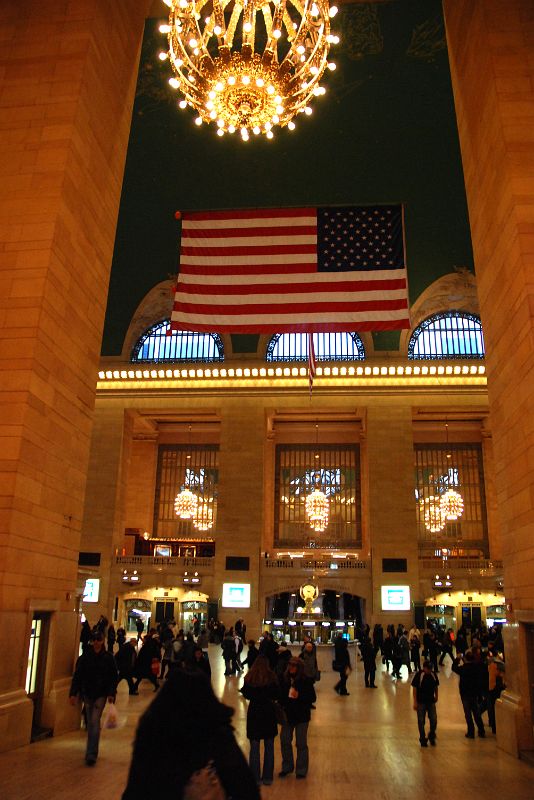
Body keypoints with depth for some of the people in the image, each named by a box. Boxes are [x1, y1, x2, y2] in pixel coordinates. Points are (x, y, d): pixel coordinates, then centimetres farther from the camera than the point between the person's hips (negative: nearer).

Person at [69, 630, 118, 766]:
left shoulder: (108, 657, -4)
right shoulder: (84, 657, -2)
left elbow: (114, 677, -2)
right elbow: (77, 675, -2)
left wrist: (111, 694, -10)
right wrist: (73, 693, -9)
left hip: (101, 694, -2)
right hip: (87, 693, 2)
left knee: (95, 721, -12)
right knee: (90, 722, 13)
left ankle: (91, 754, -9)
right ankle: (92, 751, 33)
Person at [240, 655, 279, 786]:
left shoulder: (249, 677, -8)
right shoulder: (271, 677, -9)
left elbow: (246, 694, -4)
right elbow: (276, 695, -6)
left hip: (254, 713, 0)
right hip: (268, 713, 0)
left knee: (254, 747, 9)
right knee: (269, 747, 12)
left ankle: (255, 778, 11)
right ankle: (267, 778, 16)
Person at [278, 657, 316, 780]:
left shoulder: (306, 681, -13)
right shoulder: (284, 679, -6)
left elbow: (313, 698, -11)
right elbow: (279, 695, 2)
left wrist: (299, 696, -23)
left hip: (301, 716, -3)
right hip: (287, 714, 3)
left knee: (301, 743, 7)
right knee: (285, 741, 11)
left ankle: (301, 771, 23)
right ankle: (287, 767, 31)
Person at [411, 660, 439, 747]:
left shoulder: (433, 675, -2)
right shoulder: (419, 675, -15)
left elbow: (436, 686, 15)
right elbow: (414, 688, -12)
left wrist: (436, 696, 13)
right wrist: (415, 702, -13)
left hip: (431, 701, 3)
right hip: (421, 702, -3)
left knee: (434, 720, 2)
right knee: (421, 721, 5)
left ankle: (431, 736, 27)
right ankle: (422, 739, 22)